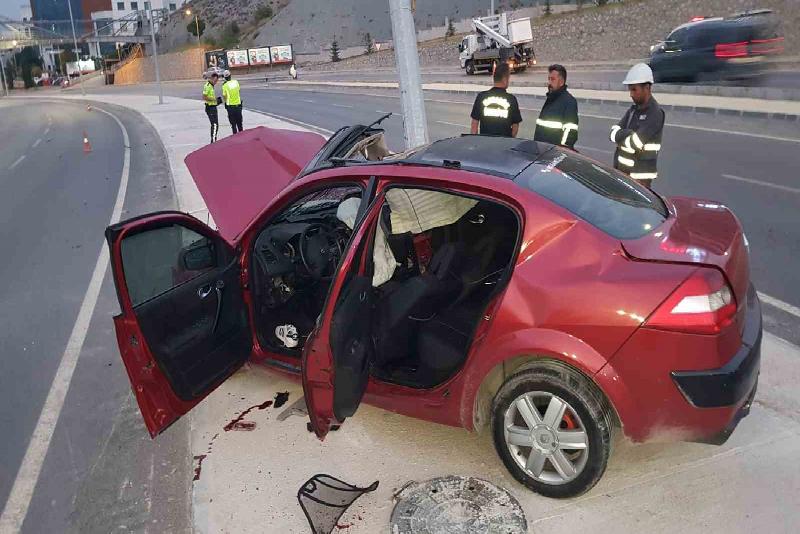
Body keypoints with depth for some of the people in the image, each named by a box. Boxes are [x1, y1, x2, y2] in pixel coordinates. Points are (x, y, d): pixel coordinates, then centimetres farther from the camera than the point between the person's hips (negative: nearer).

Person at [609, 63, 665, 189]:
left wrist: (620, 136, -4)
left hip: (640, 176, -8)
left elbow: (634, 143, -22)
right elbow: (613, 133, 3)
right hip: (621, 170, 8)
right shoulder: (634, 109, 11)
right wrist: (628, 133, -14)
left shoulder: (655, 114, -14)